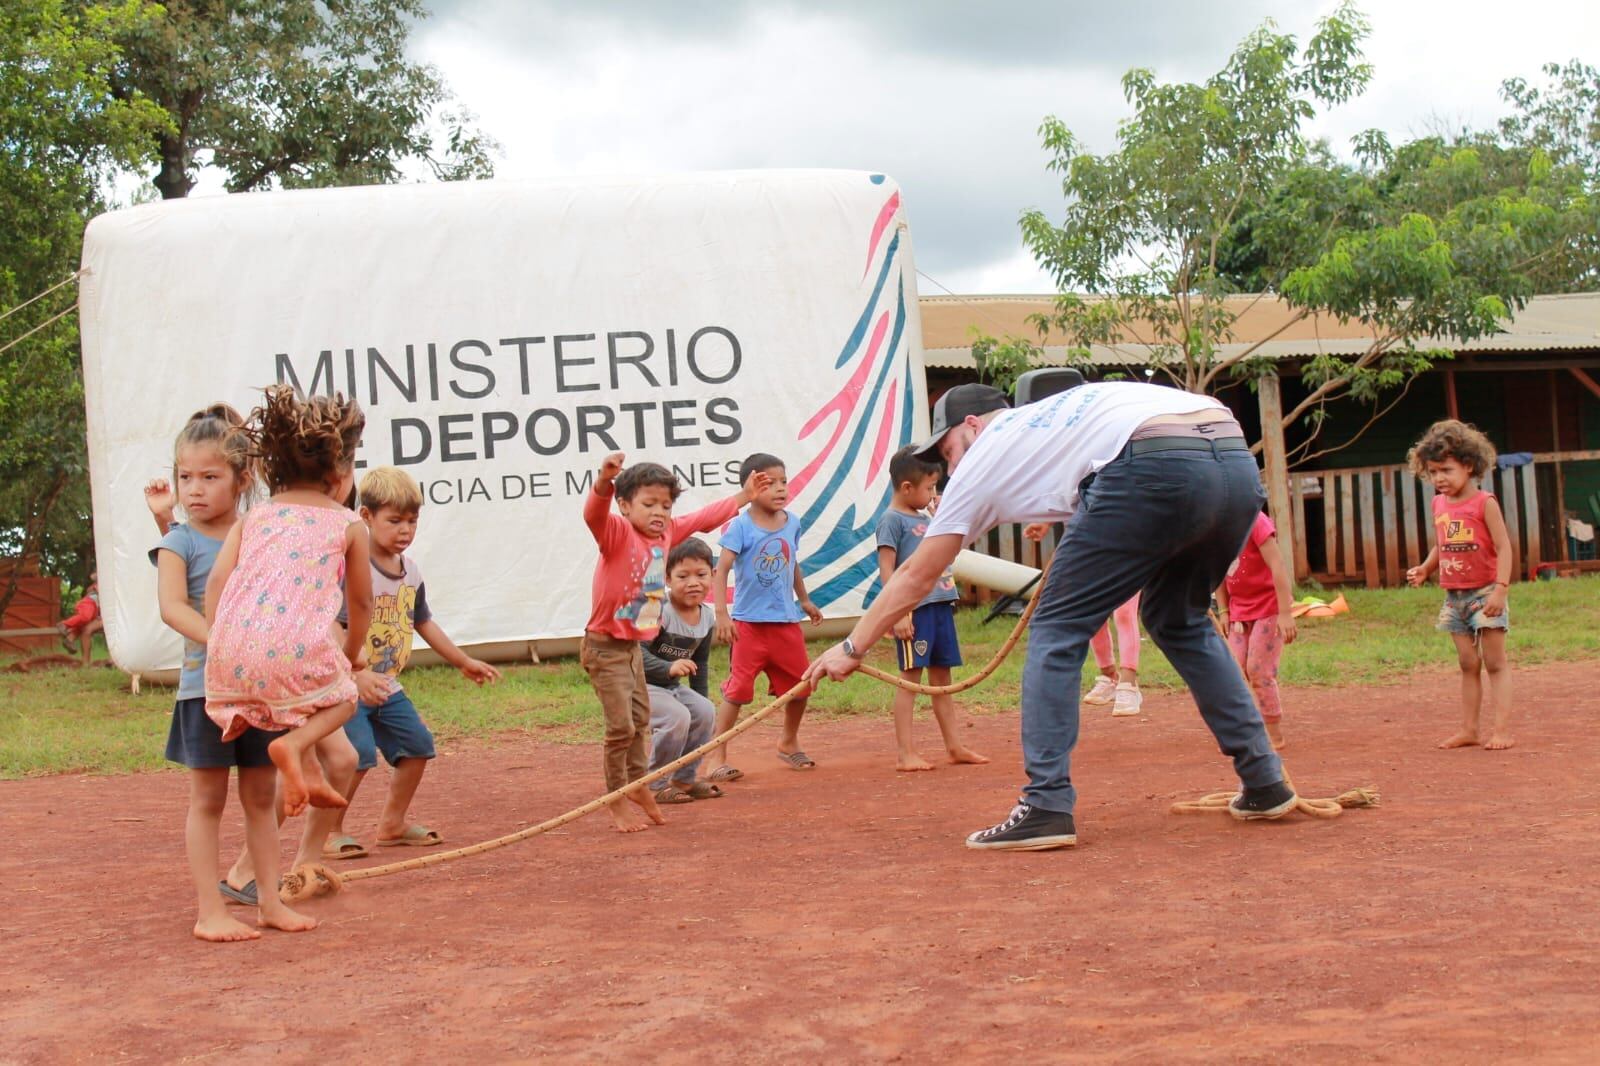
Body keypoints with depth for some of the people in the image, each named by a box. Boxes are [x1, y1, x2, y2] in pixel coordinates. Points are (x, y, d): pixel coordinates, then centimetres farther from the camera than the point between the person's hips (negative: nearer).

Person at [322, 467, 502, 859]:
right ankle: (329, 833, -4)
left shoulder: (410, 571, 6)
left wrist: (463, 662, 27)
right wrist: (359, 676, -39)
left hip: (387, 685, 8)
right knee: (358, 753, -20)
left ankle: (394, 823, 27)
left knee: (417, 744, 10)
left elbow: (423, 622, 21)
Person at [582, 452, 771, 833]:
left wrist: (744, 495, 28)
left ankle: (638, 785, 37)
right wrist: (604, 481, -60)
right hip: (605, 646, -8)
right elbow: (593, 514, -40)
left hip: (634, 646, 8)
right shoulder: (617, 532, -18)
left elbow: (705, 517, 20)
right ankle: (617, 803, 5)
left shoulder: (667, 532, 4)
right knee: (621, 726, -8)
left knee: (641, 720, 19)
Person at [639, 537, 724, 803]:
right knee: (677, 716, -26)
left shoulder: (707, 617, 0)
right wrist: (669, 668, -47)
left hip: (671, 686, 8)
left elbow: (700, 664, 14)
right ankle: (656, 785, -9)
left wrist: (701, 698, 14)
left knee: (705, 711, -10)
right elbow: (636, 651, -33)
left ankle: (684, 780, 7)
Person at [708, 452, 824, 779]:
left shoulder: (792, 523, 5)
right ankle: (717, 757, 2)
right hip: (749, 622, -6)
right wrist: (721, 614, -25)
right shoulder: (740, 526, -12)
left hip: (787, 621, 6)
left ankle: (789, 742, 37)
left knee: (799, 686, 14)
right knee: (737, 690, -5)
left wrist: (804, 600, 29)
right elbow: (721, 570, -17)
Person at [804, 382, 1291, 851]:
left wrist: (853, 646, 34)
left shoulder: (986, 453, 20)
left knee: (1058, 631, 7)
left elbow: (918, 574, 25)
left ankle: (1046, 808, 0)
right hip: (1241, 466, 7)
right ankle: (1264, 783, 26)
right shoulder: (1058, 411, 36)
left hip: (1156, 472, -7)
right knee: (1180, 622, 27)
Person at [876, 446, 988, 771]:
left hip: (940, 606, 8)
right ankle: (905, 752, -2)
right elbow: (887, 570, -14)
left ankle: (954, 746, 19)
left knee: (942, 678, 13)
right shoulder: (892, 520, -7)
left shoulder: (925, 518, 18)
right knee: (910, 677, -5)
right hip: (914, 609, -8)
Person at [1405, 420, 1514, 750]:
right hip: (1454, 596, 6)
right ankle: (1469, 729, 14)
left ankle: (1501, 729, 0)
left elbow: (1503, 547, -14)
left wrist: (1501, 589, -22)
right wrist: (1424, 568, -1)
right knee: (1468, 665, 11)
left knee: (1495, 663, 0)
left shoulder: (1484, 503, -11)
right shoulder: (1439, 504, 8)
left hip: (1485, 593, -6)